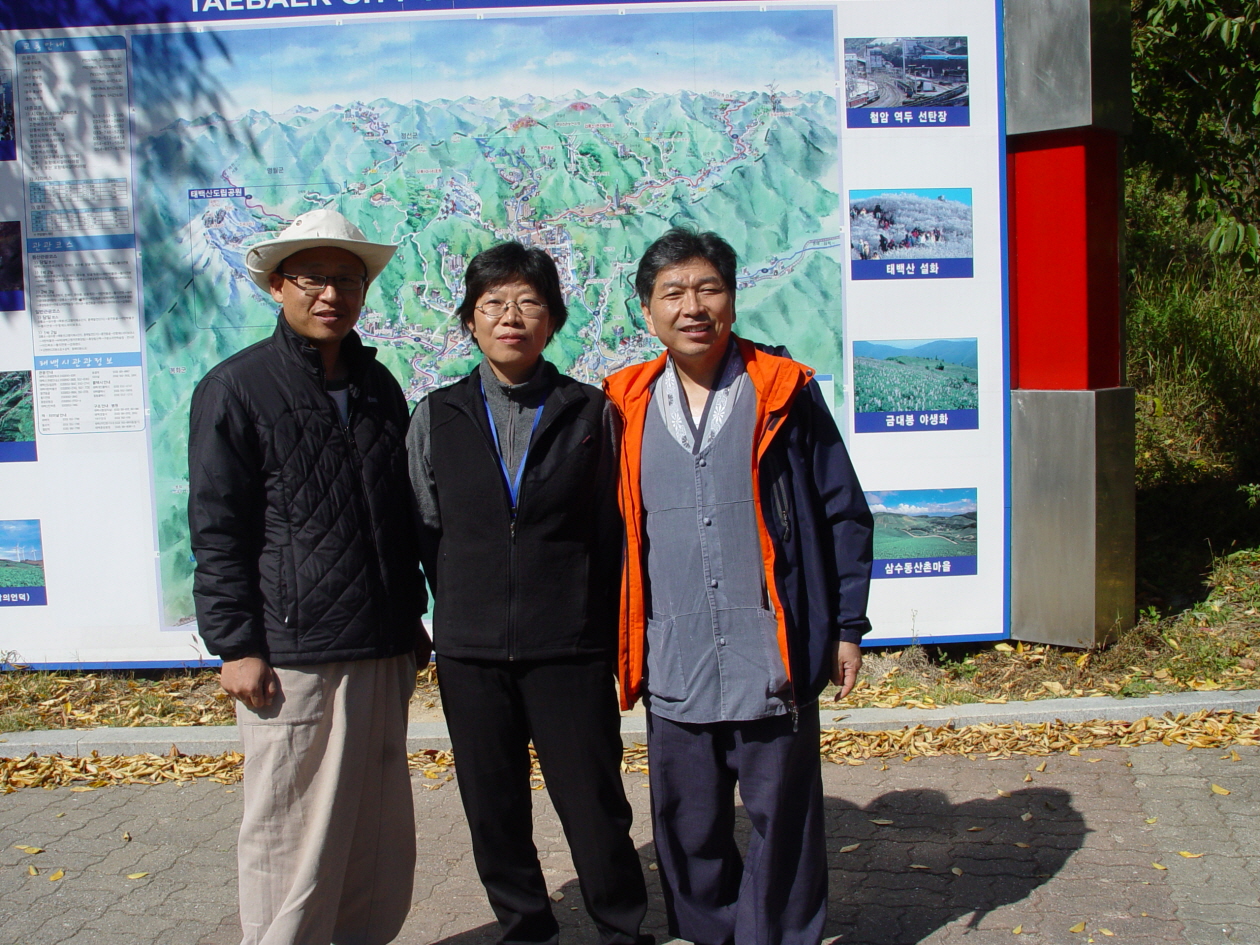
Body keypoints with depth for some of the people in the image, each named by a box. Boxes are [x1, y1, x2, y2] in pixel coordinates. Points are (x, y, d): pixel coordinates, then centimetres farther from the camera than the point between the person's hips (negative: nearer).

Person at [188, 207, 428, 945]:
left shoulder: (379, 385, 14)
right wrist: (236, 645, -10)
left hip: (383, 651, 6)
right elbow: (217, 530, -5)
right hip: (292, 656, -5)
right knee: (293, 837, 0)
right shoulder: (236, 389, -2)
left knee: (382, 834, 12)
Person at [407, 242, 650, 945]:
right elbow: (426, 532, 11)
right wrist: (465, 615, 9)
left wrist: (606, 633, 2)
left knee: (595, 805, 4)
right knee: (494, 809, 12)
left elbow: (612, 532, 4)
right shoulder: (437, 418, 5)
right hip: (471, 651, 2)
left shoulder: (591, 412, 2)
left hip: (571, 650, -2)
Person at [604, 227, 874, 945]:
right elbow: (611, 532, 12)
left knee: (783, 820, 8)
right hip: (673, 666, 2)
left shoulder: (785, 392, -1)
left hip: (773, 661, -2)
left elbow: (844, 516, 3)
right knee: (688, 830, 14)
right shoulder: (627, 406, 5)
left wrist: (847, 627, 1)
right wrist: (621, 642, 10)